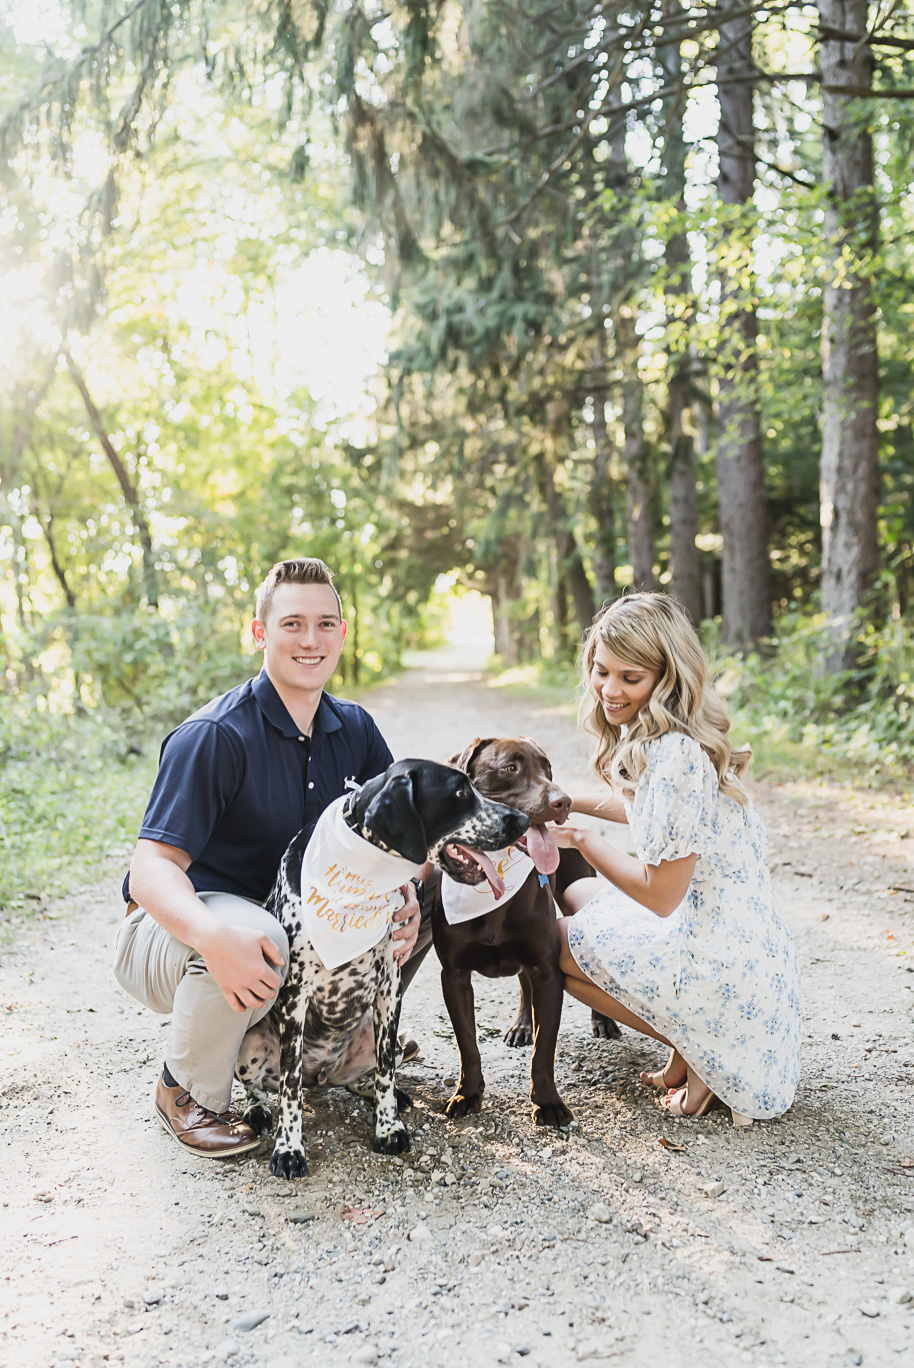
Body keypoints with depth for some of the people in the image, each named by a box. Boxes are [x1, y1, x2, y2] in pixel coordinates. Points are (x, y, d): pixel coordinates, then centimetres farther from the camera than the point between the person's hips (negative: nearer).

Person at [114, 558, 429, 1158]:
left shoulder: (354, 729, -1)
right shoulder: (216, 736, -23)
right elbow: (151, 868, -28)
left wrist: (405, 891, -23)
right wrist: (214, 936, -49)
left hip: (292, 918, 7)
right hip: (178, 925, -7)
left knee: (419, 914, -7)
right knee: (255, 938, -39)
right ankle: (187, 1093, -8)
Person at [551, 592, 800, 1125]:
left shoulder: (674, 755, -26)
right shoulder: (653, 736, 4)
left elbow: (660, 894, -22)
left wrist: (582, 838, -10)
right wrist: (578, 804, 20)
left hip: (721, 958, -10)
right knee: (577, 895, 23)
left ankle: (702, 1055, 3)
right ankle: (693, 1047, 14)